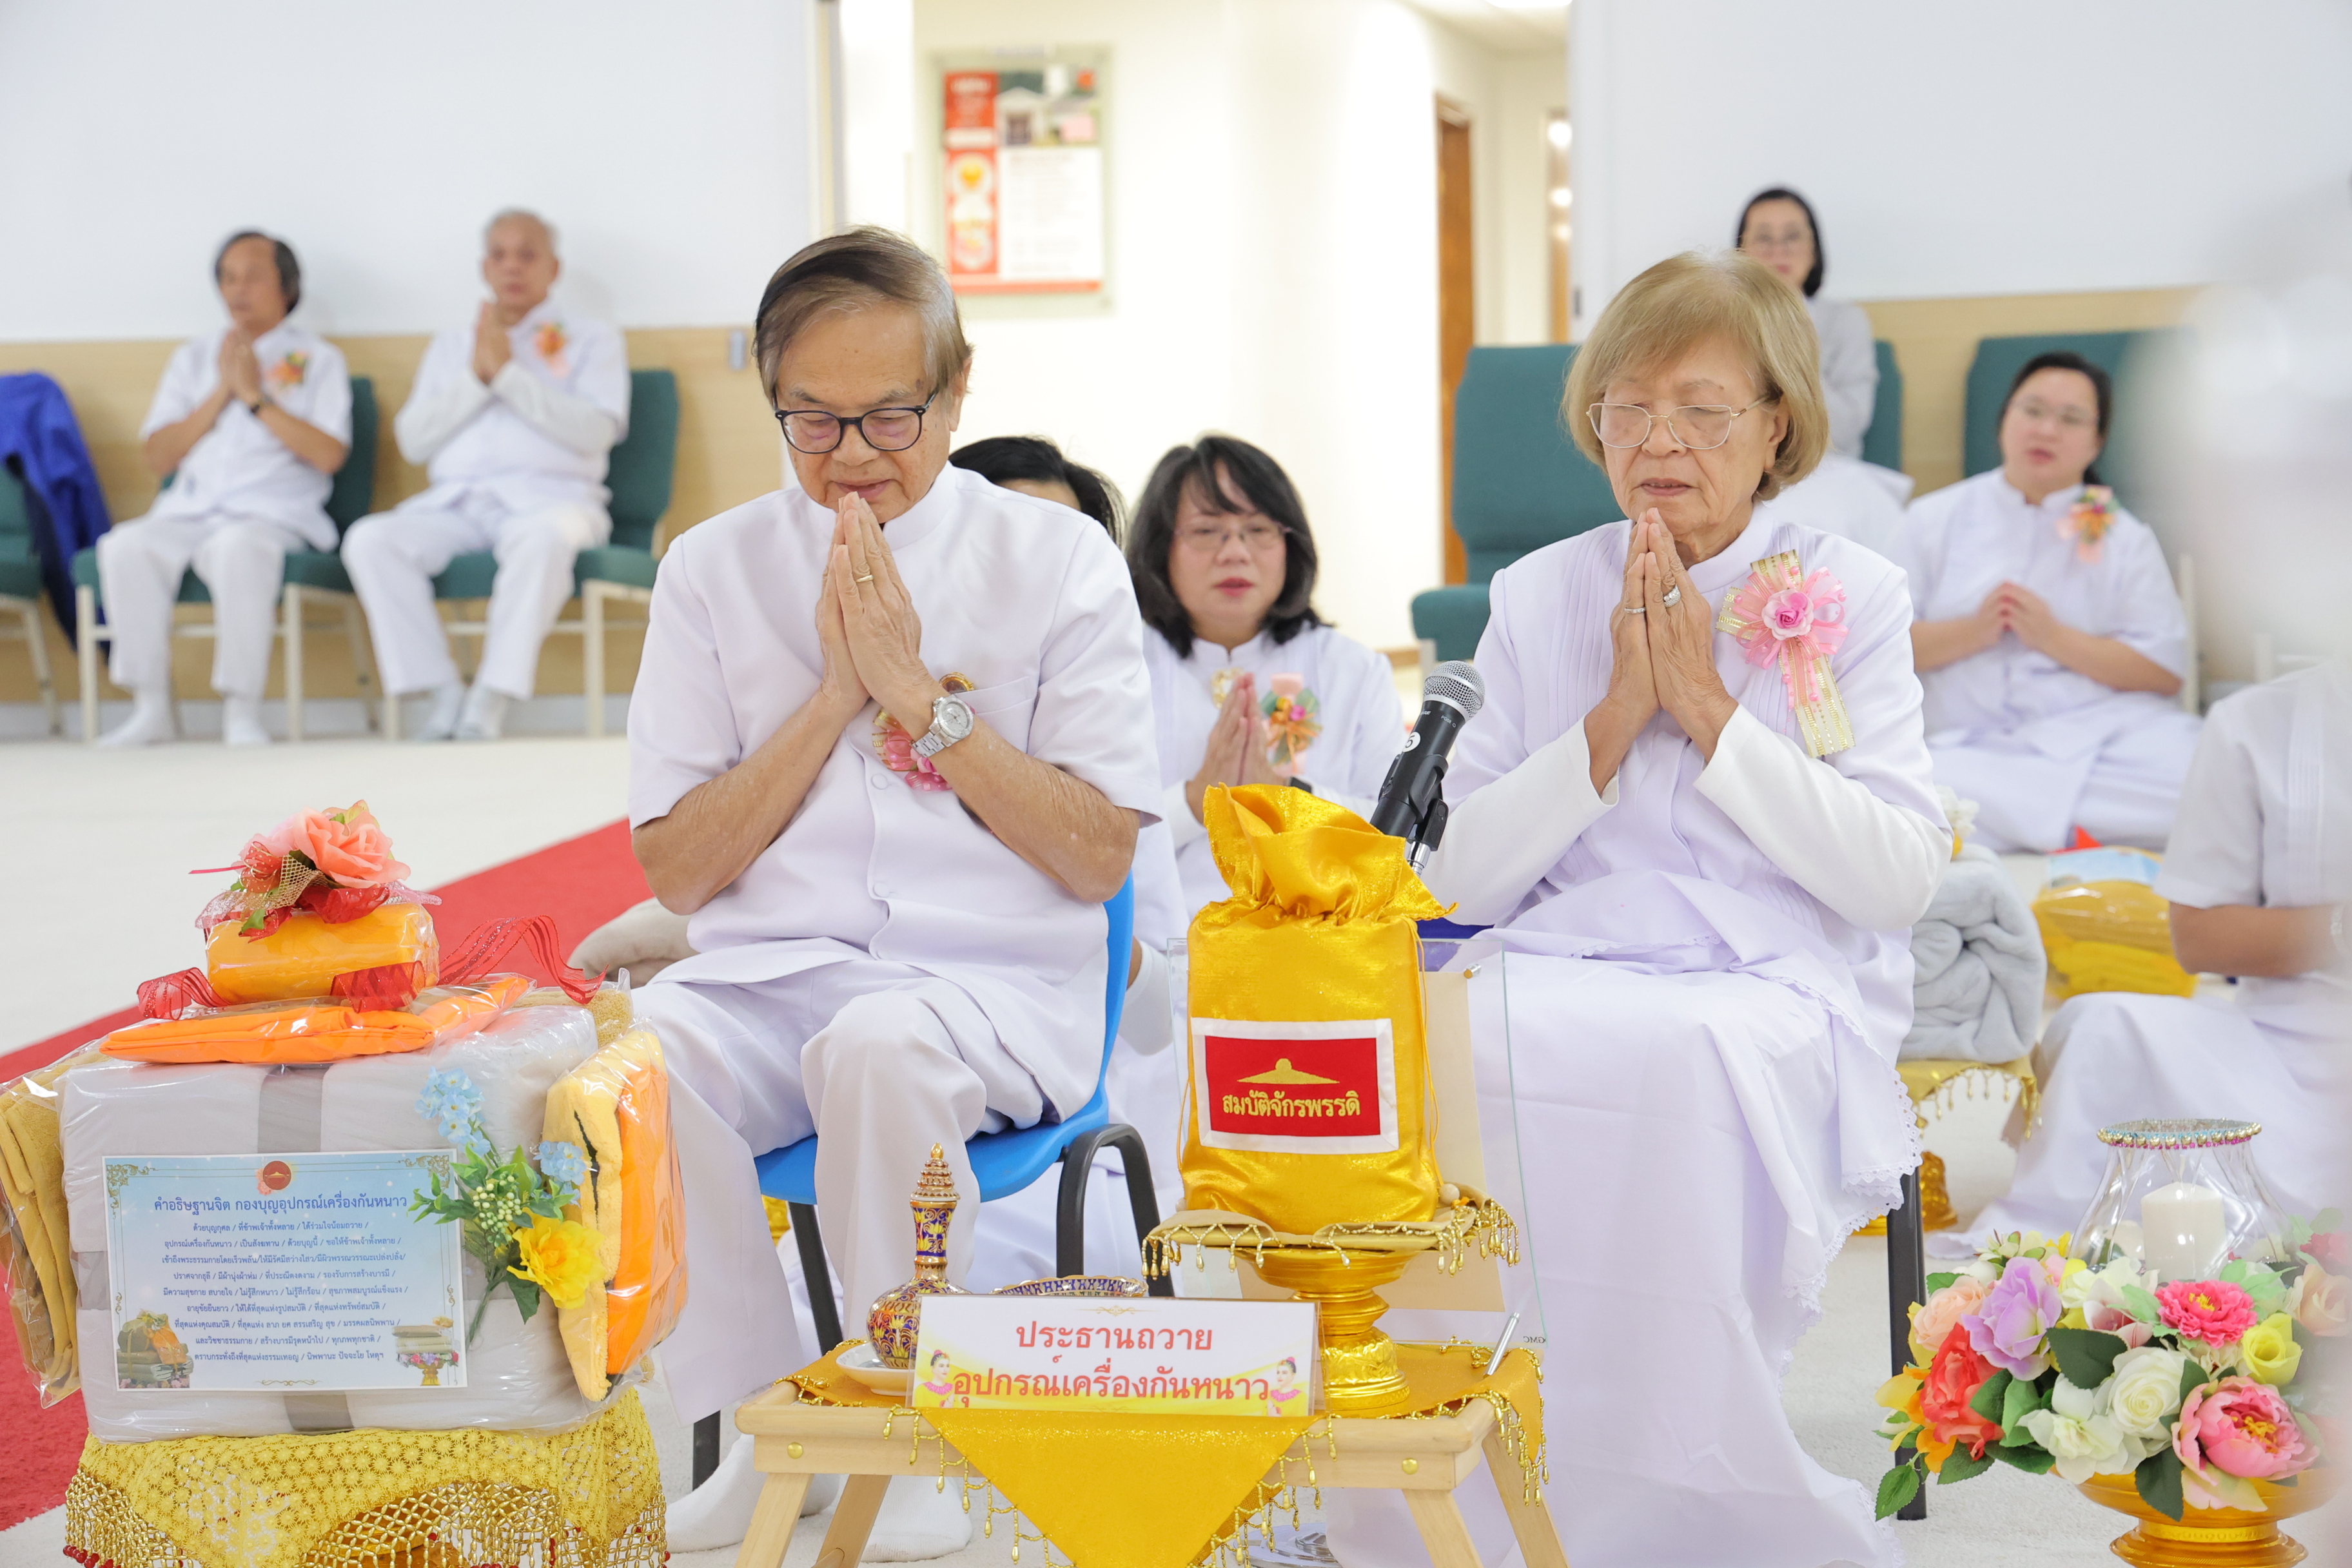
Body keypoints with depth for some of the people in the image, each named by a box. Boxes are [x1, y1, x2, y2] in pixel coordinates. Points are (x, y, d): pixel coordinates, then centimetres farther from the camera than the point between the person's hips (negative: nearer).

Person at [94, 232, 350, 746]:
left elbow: (328, 454, -5)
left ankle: (241, 711, -34)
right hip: (187, 515, 4)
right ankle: (151, 708, -23)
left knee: (239, 547, -38)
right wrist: (220, 395, 1)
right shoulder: (194, 357, 21)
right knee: (125, 546, -28)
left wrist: (255, 396, -6)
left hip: (273, 516, -4)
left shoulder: (318, 358, 12)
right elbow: (156, 457, 10)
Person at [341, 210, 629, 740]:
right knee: (369, 540, -26)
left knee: (546, 536, -40)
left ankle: (492, 701, -36)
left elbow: (596, 432, -5)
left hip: (547, 494, -4)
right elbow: (413, 442, 12)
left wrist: (508, 372, -7)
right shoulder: (450, 345, 25)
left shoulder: (592, 340, 14)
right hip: (455, 501, 4)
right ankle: (443, 694, -25)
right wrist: (476, 378, -1)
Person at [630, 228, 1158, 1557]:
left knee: (878, 1047, -37)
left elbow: (1100, 856, -2)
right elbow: (677, 869, 5)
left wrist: (919, 694, -8)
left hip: (997, 982, -2)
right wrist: (835, 695, -5)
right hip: (767, 975, 2)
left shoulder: (1058, 560, 5)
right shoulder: (713, 568, 10)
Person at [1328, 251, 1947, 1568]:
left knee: (1677, 1062, -38)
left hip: (1779, 988, -2)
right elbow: (1464, 879, 8)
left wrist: (1709, 710, -7)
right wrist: (1614, 716, -4)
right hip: (1564, 970, 2)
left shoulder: (1851, 596, 8)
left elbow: (1903, 878, -3)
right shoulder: (1539, 595, 15)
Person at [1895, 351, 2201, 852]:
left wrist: (2054, 637, -7)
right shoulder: (1934, 520, 16)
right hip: (1973, 744, 1)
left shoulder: (2124, 538, 15)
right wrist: (1974, 631, -8)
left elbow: (2166, 673, 3)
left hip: (2103, 731, -1)